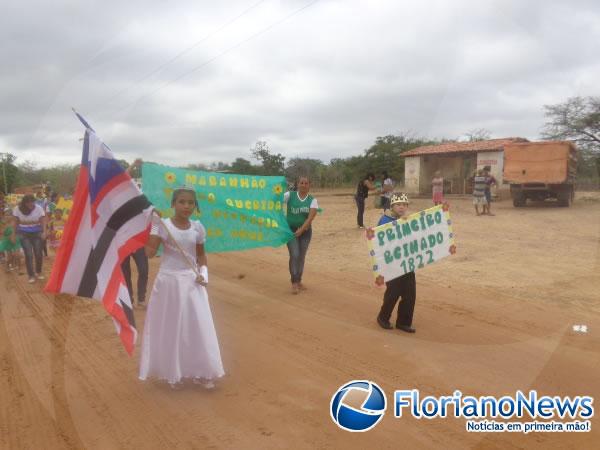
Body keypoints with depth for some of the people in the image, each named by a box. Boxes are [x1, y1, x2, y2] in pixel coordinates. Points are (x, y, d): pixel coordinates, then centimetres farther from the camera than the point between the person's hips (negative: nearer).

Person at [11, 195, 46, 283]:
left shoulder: (38, 208, -14)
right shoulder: (17, 209, -10)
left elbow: (43, 221, -12)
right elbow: (16, 223, 2)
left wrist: (44, 232, -27)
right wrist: (13, 235, 4)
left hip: (36, 233, 0)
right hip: (24, 234, 0)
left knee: (38, 254, 1)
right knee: (29, 254, -7)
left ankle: (38, 272, 22)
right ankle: (31, 275, 4)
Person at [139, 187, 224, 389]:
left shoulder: (197, 227, 1)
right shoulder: (162, 225, -9)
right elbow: (150, 252, -19)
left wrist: (203, 272, -5)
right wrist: (150, 225, -24)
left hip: (191, 282, 3)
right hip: (169, 281, -3)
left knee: (198, 326, 6)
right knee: (170, 327, 7)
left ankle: (200, 372, 21)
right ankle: (173, 373, 25)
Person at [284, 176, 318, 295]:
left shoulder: (313, 200, -4)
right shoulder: (289, 195, -4)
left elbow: (311, 217, -15)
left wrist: (301, 229, -27)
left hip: (306, 231, 2)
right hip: (291, 230, -2)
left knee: (302, 257, 10)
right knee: (294, 255, -10)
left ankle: (299, 281, 24)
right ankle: (294, 283, -2)